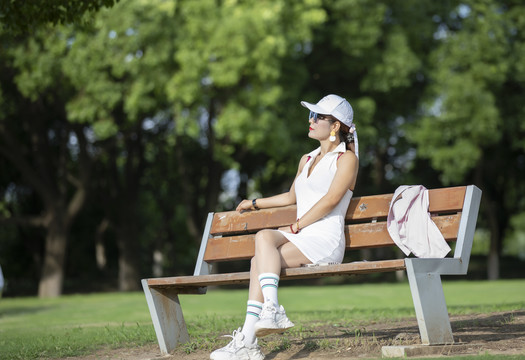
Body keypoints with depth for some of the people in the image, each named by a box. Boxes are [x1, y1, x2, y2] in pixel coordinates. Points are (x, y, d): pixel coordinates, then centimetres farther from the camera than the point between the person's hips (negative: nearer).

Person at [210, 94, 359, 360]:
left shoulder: (346, 158, 2)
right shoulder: (307, 160, 26)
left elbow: (331, 200, -10)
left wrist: (296, 226, -13)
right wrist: (256, 203, 45)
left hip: (325, 241, -6)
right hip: (300, 238, 6)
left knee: (261, 249, -25)